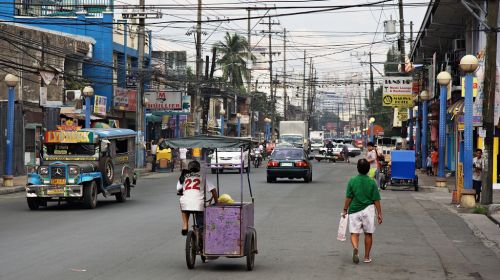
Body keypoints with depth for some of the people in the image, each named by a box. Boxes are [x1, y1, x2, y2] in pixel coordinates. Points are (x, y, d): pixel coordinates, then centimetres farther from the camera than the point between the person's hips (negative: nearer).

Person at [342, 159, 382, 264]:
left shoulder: (352, 181, -6)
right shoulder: (372, 182, -5)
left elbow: (348, 198, -5)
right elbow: (376, 200, -4)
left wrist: (345, 210, 6)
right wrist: (379, 214, 3)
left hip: (354, 210, -1)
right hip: (368, 210, 1)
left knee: (354, 233, 3)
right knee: (368, 234, 13)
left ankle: (355, 247, -28)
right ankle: (367, 257, 18)